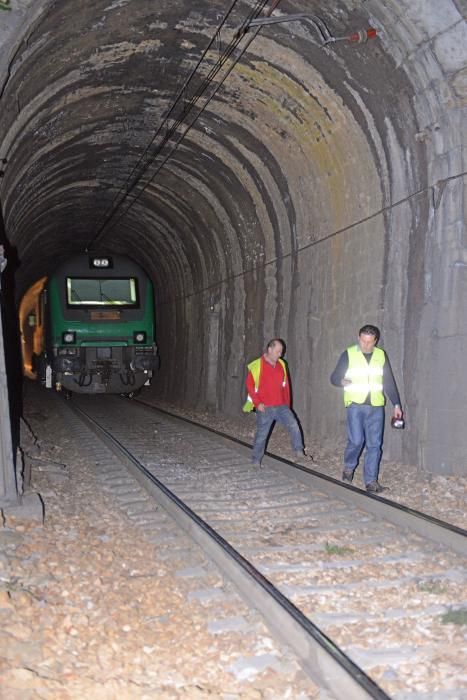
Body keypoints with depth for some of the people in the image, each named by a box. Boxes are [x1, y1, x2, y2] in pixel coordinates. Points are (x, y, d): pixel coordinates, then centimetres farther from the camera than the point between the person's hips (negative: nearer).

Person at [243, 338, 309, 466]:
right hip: (265, 408, -4)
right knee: (261, 435, 2)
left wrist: (287, 403, 14)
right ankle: (256, 461, 15)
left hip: (281, 406, 4)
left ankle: (299, 452, -3)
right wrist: (257, 403, -11)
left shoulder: (281, 364, 8)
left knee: (294, 425, -11)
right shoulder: (257, 365, -8)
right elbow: (250, 385, -7)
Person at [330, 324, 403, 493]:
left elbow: (389, 382, 14)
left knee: (374, 444, 1)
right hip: (355, 404, -3)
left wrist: (396, 404, 10)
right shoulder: (349, 354, -1)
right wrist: (342, 381, -23)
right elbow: (334, 377, 0)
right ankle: (349, 467, 16)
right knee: (356, 440, -12)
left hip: (376, 406, 3)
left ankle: (371, 480, 9)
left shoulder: (381, 356, 8)